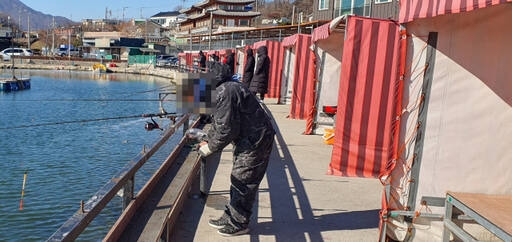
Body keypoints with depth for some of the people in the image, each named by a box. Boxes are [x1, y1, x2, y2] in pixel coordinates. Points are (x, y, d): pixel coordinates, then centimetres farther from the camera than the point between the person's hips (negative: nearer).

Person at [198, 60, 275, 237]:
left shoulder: (227, 91, -22)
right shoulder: (226, 89, 12)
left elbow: (227, 128, -23)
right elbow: (219, 122, 21)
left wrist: (210, 148, -11)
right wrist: (209, 141, 12)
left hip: (255, 141, -11)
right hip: (247, 140, 11)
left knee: (243, 182, -1)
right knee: (238, 180, 17)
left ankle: (239, 224, 13)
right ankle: (231, 217, 29)